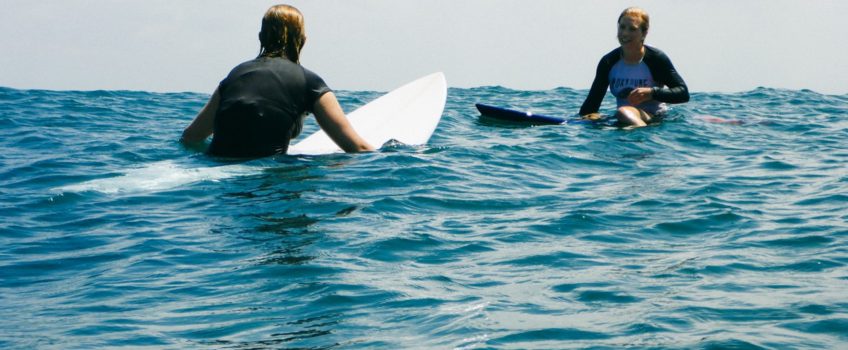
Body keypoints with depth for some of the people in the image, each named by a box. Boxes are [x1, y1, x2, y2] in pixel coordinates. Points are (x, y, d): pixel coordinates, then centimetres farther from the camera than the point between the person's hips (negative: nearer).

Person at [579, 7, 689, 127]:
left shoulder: (656, 59, -8)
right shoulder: (608, 62, 4)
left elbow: (684, 93, -10)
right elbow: (593, 99, 8)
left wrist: (651, 92, -23)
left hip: (655, 119, -7)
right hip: (624, 121, 7)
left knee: (623, 112, -36)